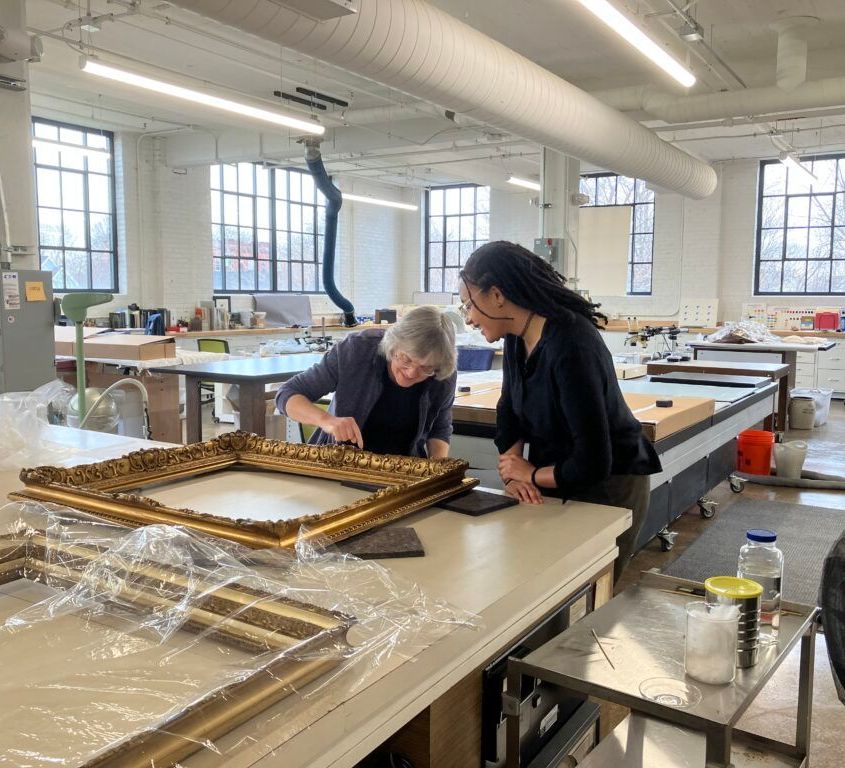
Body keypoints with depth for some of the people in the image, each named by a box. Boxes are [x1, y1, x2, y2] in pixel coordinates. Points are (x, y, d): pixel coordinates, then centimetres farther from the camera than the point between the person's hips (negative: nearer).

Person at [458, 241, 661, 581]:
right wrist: (512, 474, -12)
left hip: (608, 486, -7)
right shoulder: (517, 337, -4)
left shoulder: (570, 348, -30)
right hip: (556, 482, 8)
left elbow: (593, 464, -31)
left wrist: (531, 475, -14)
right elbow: (509, 412, 4)